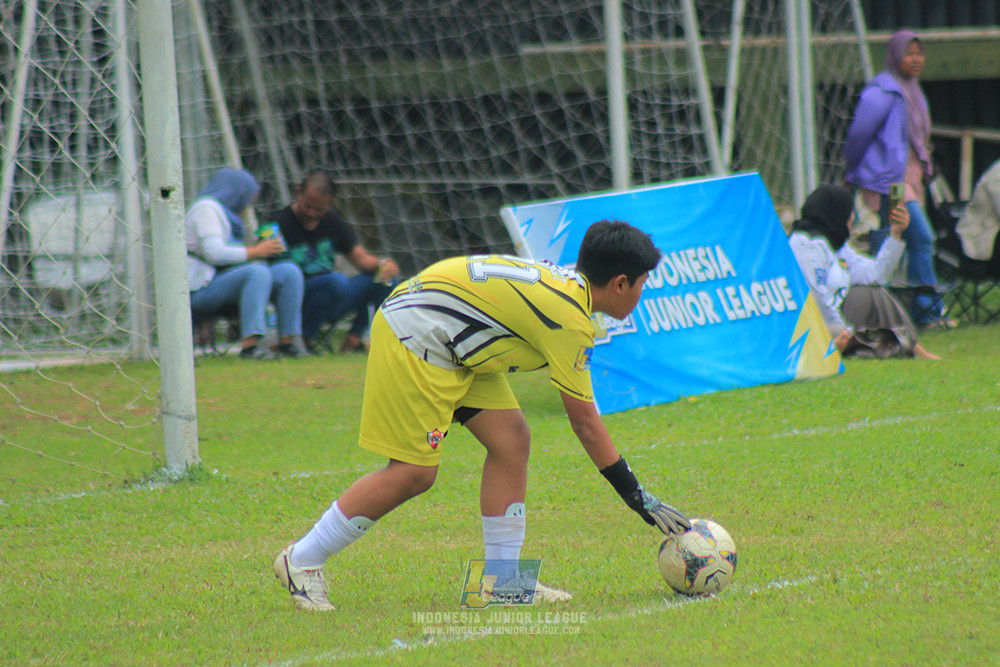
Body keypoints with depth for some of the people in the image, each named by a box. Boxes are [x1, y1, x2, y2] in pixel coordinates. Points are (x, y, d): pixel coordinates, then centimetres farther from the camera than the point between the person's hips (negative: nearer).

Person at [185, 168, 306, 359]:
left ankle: (287, 342, -14)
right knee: (257, 272, -35)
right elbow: (214, 254, -18)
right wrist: (255, 252, -11)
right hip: (201, 291, -10)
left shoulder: (224, 213, 27)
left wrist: (259, 249, 9)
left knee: (289, 271, -4)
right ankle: (249, 345, -45)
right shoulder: (206, 208, -6)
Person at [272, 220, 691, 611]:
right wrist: (638, 499, -11)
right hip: (412, 335, -10)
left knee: (511, 439, 1)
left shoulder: (565, 285, 6)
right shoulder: (569, 319, -21)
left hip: (447, 347, 10)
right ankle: (301, 561, 2)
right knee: (414, 473, -9)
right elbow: (585, 423, -17)